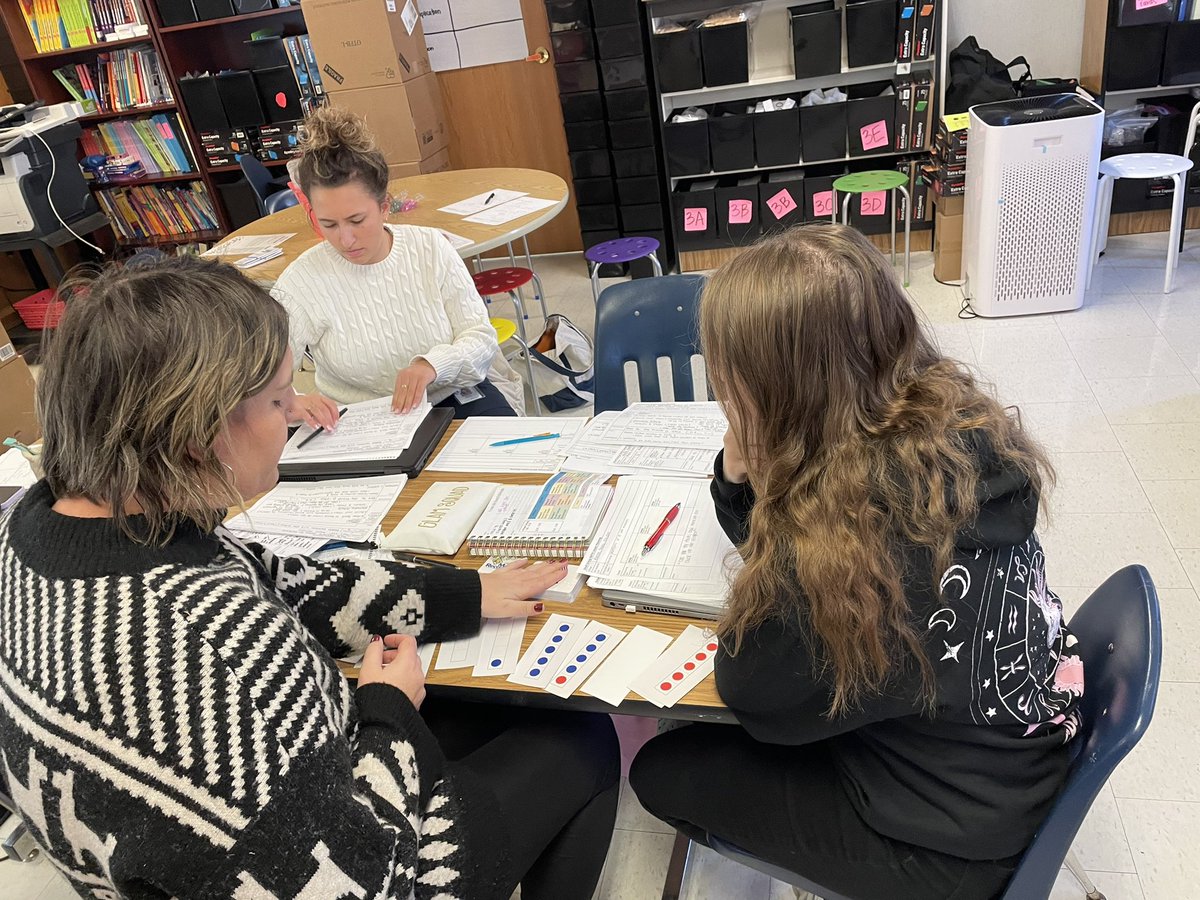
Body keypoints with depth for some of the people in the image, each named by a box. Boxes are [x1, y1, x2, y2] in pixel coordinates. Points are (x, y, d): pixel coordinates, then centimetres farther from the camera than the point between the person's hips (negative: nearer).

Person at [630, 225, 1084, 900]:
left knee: (661, 769, 11)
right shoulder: (953, 425, -14)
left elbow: (751, 695, -16)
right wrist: (744, 470, -20)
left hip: (956, 843, -7)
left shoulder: (843, 550, -39)